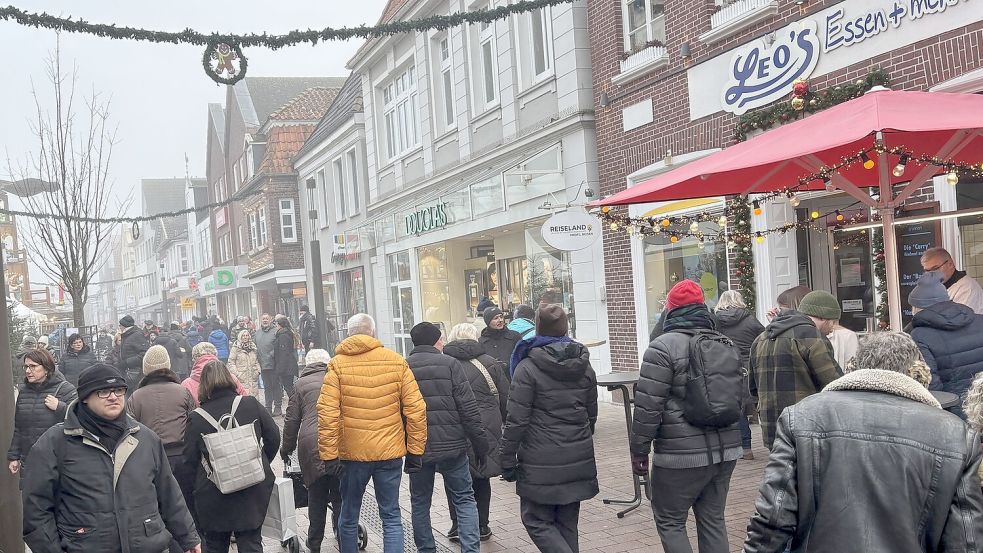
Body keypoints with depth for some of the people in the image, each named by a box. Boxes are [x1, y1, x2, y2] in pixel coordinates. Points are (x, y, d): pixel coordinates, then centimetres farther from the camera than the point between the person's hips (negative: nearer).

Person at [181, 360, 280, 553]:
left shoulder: (197, 417, -9)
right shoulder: (251, 404, -4)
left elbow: (189, 461, -6)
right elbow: (273, 437, 0)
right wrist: (262, 465, 13)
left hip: (213, 497, -1)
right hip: (253, 492, 1)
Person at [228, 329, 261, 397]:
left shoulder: (253, 347, 14)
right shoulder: (236, 348, -1)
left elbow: (257, 361, 21)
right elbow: (231, 362, -4)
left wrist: (258, 370, 7)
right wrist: (236, 373, -12)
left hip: (252, 378, 4)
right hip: (241, 378, -4)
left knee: (253, 395, 0)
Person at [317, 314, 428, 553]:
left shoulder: (338, 364, -3)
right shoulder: (397, 362, 1)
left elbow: (327, 414, -10)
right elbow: (416, 409, -2)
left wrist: (329, 455, -7)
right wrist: (415, 451, 4)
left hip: (352, 453, -1)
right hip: (390, 452, 1)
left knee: (349, 517, 16)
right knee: (391, 517, 8)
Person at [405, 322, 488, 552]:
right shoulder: (450, 364, -5)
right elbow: (468, 407, -9)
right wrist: (479, 442, -3)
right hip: (452, 445, -2)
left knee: (420, 502, 16)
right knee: (464, 500, 9)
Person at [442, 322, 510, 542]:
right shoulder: (490, 364, 0)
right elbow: (505, 400, 5)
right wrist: (499, 423, 18)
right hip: (485, 432, 1)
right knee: (481, 480, 15)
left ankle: (458, 524, 12)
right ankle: (481, 526, 21)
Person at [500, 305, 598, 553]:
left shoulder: (528, 368, -11)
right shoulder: (584, 366, 7)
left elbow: (517, 420, -13)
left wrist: (507, 458, -5)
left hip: (542, 463, -6)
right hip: (579, 460, 6)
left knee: (537, 521, 6)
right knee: (567, 523, 15)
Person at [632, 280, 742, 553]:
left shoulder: (663, 346, -11)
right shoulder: (728, 345, 11)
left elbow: (648, 406, -14)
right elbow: (738, 399, 17)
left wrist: (639, 450, -5)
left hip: (682, 455, -6)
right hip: (725, 451, 7)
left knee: (670, 522, 6)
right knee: (713, 520, 15)